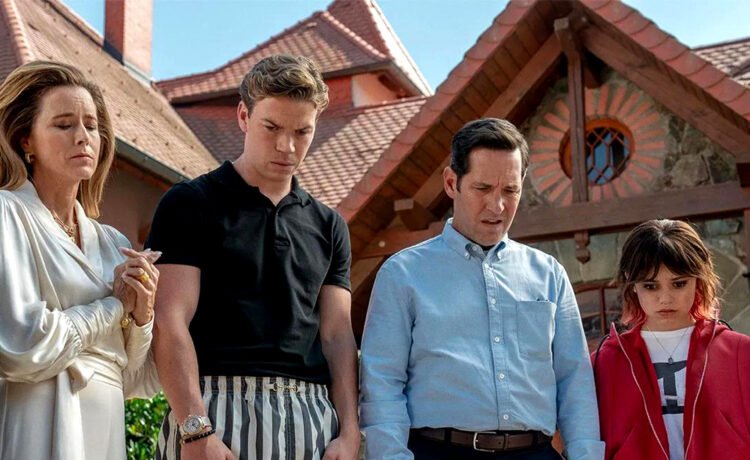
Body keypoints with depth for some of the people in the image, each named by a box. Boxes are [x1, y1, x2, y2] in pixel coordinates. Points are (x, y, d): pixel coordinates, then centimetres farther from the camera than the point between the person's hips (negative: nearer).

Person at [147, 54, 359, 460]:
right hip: (215, 410, -4)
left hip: (312, 415, 4)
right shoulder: (190, 204, 2)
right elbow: (170, 322, -6)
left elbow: (337, 335, 12)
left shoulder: (327, 225, 16)